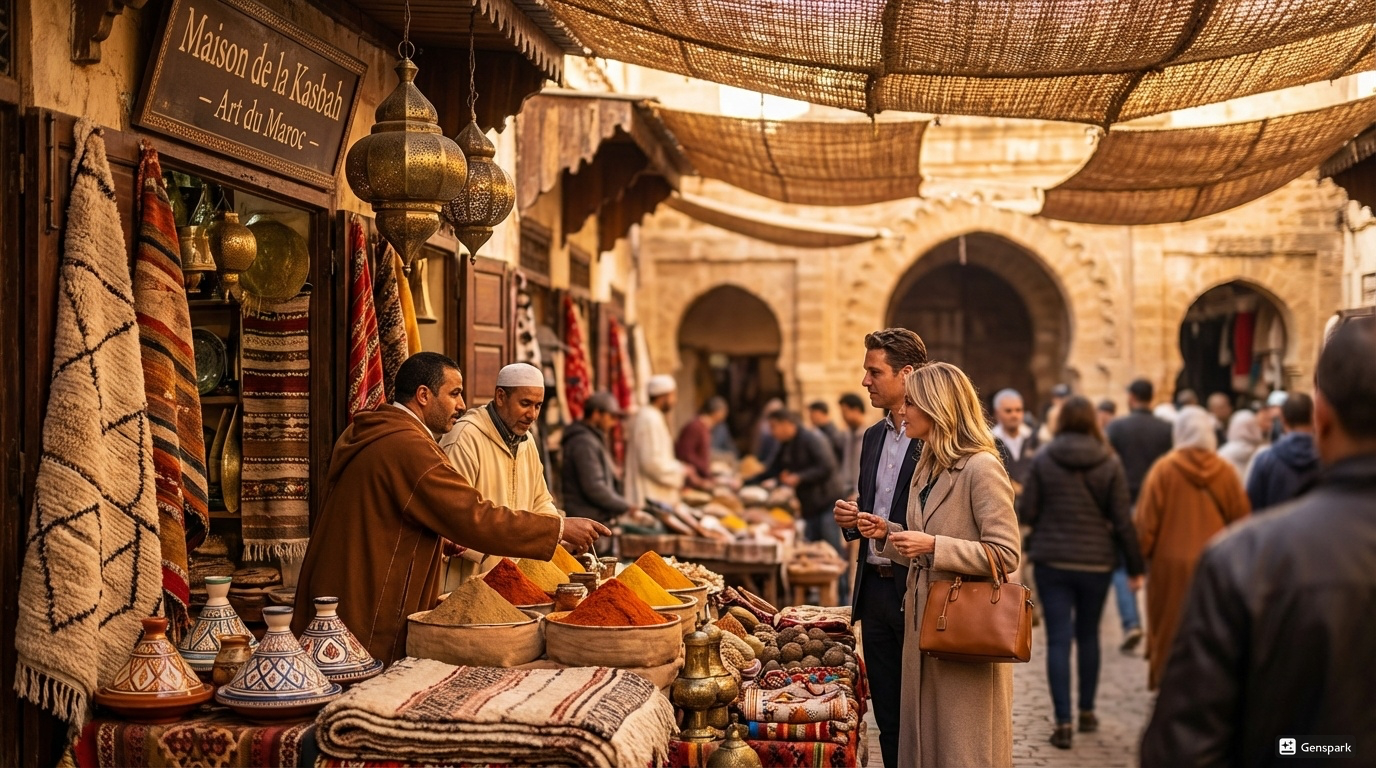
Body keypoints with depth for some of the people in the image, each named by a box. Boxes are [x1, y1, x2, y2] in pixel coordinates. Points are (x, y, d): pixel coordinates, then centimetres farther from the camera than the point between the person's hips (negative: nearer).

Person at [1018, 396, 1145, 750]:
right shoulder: (1110, 464, -3)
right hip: (1096, 562, 2)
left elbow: (1026, 512, -5)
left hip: (1052, 561, -1)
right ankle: (1087, 711, 27)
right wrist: (1135, 567, 5)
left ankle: (1063, 722, -4)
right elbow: (1123, 521, -3)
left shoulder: (1043, 460, -5)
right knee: (1088, 635, 18)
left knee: (1058, 639, 0)